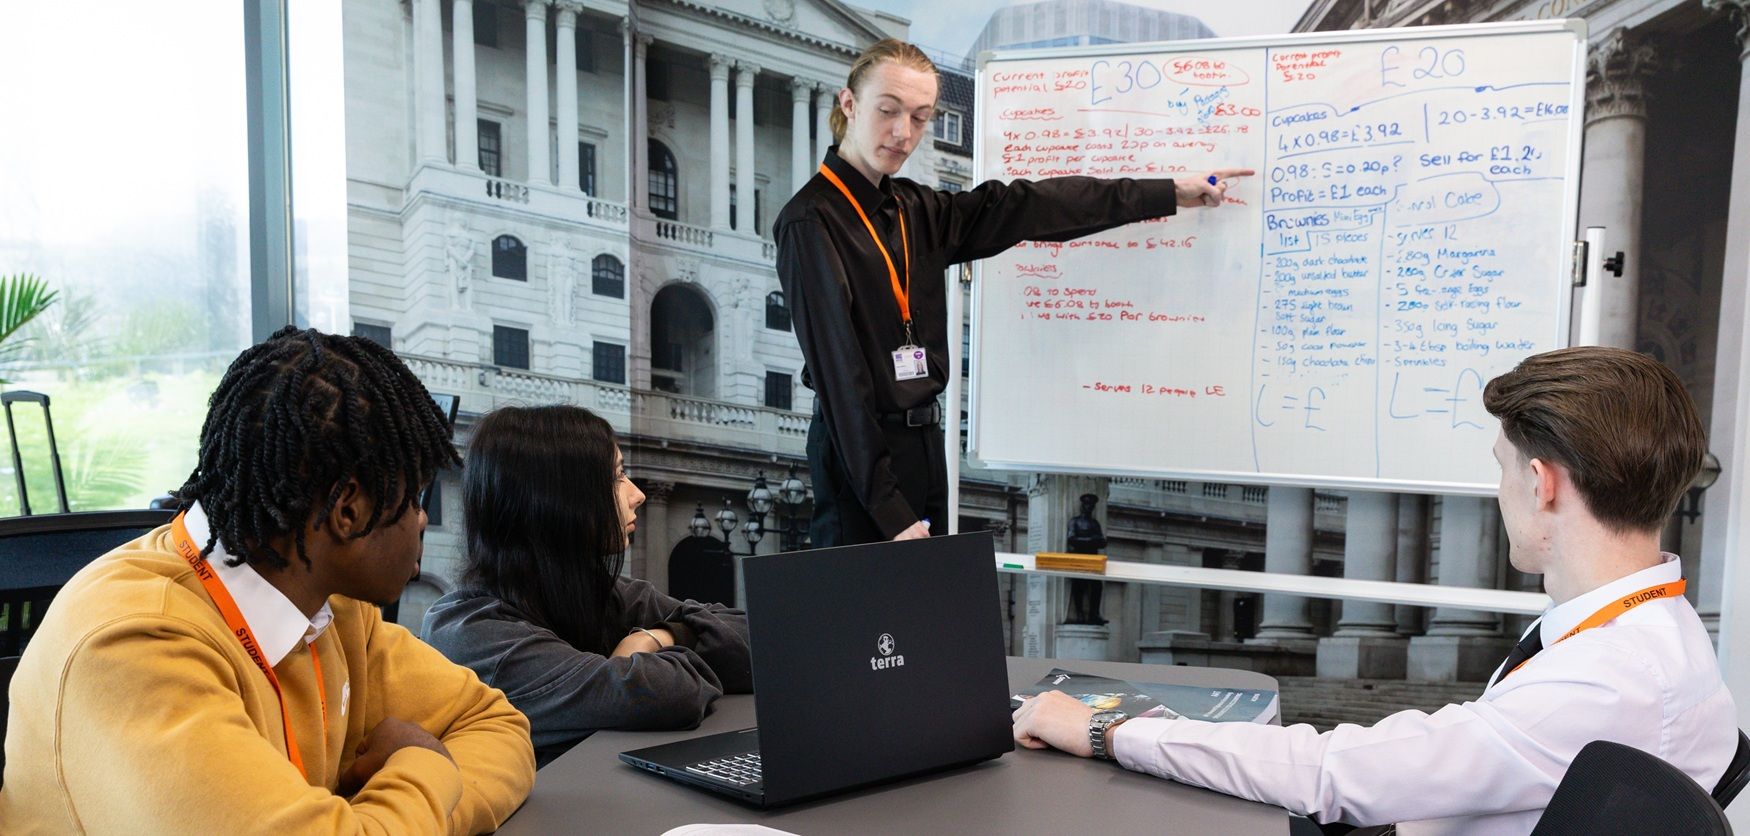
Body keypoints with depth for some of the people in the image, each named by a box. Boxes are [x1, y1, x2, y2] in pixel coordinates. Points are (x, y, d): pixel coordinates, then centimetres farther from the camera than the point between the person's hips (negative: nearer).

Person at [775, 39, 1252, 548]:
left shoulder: (915, 212, 10)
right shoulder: (811, 222, -12)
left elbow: (1025, 206, 10)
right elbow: (838, 372, -17)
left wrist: (1172, 193, 12)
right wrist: (888, 508, -20)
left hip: (923, 445, 8)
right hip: (861, 455, -7)